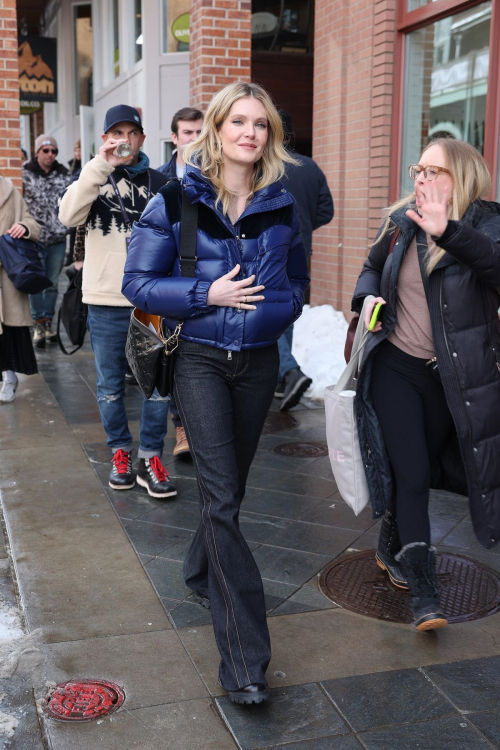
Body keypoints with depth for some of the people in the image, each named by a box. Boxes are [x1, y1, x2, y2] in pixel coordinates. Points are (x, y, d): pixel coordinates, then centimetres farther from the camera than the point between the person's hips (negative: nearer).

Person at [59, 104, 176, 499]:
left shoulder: (159, 182, 8)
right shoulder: (92, 177, 5)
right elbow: (69, 215, -15)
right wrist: (101, 166, -20)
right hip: (105, 300, 0)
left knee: (159, 381, 0)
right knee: (110, 384, 9)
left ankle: (151, 458, 11)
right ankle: (120, 451, 25)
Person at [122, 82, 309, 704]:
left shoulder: (281, 206, 4)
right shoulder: (178, 201, -6)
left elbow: (298, 279, 18)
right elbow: (138, 282, -6)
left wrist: (278, 305, -2)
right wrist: (208, 294, -18)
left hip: (258, 361, 4)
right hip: (202, 361, -4)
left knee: (231, 485, 17)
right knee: (221, 499, -11)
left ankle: (201, 572, 46)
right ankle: (244, 662, -8)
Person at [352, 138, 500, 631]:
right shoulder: (401, 222, 3)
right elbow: (372, 266, 20)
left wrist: (446, 230, -46)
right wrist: (368, 298, -2)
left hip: (452, 378, -1)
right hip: (396, 367, 1)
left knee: (420, 468, 15)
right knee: (410, 475, -4)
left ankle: (392, 549, 42)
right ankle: (422, 591, 5)